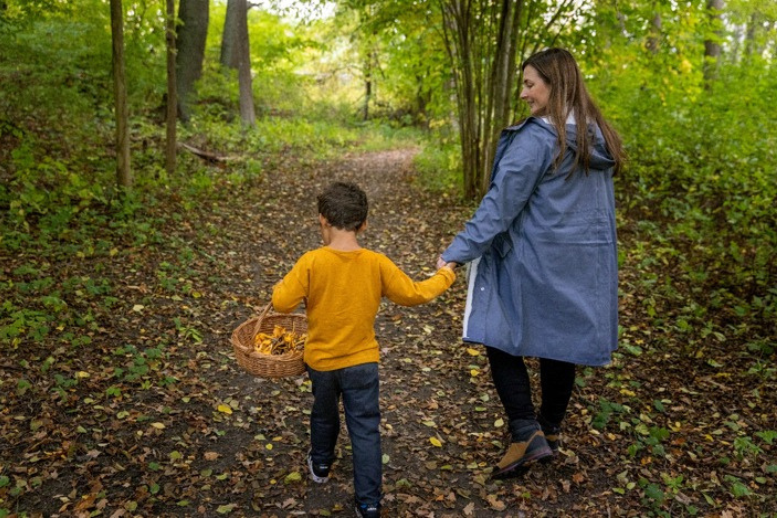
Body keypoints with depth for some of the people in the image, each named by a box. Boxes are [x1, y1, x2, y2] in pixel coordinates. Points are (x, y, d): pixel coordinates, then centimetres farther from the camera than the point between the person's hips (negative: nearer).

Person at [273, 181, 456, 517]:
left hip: (321, 360, 1)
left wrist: (280, 287, 5)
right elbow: (413, 294, -6)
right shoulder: (377, 264, -13)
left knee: (324, 414, 26)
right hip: (362, 361, 0)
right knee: (365, 428, 8)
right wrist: (445, 276, 11)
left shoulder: (311, 262, -19)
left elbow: (282, 303, -17)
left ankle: (321, 465, 49)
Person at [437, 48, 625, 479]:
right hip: (584, 265, 7)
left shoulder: (536, 139, -16)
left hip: (534, 263, -7)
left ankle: (528, 435, 0)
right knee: (562, 345, 17)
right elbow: (601, 205, 14)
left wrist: (458, 252, -17)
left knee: (502, 339, 5)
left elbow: (500, 205, -20)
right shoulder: (599, 138, 7)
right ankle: (551, 429, 32)